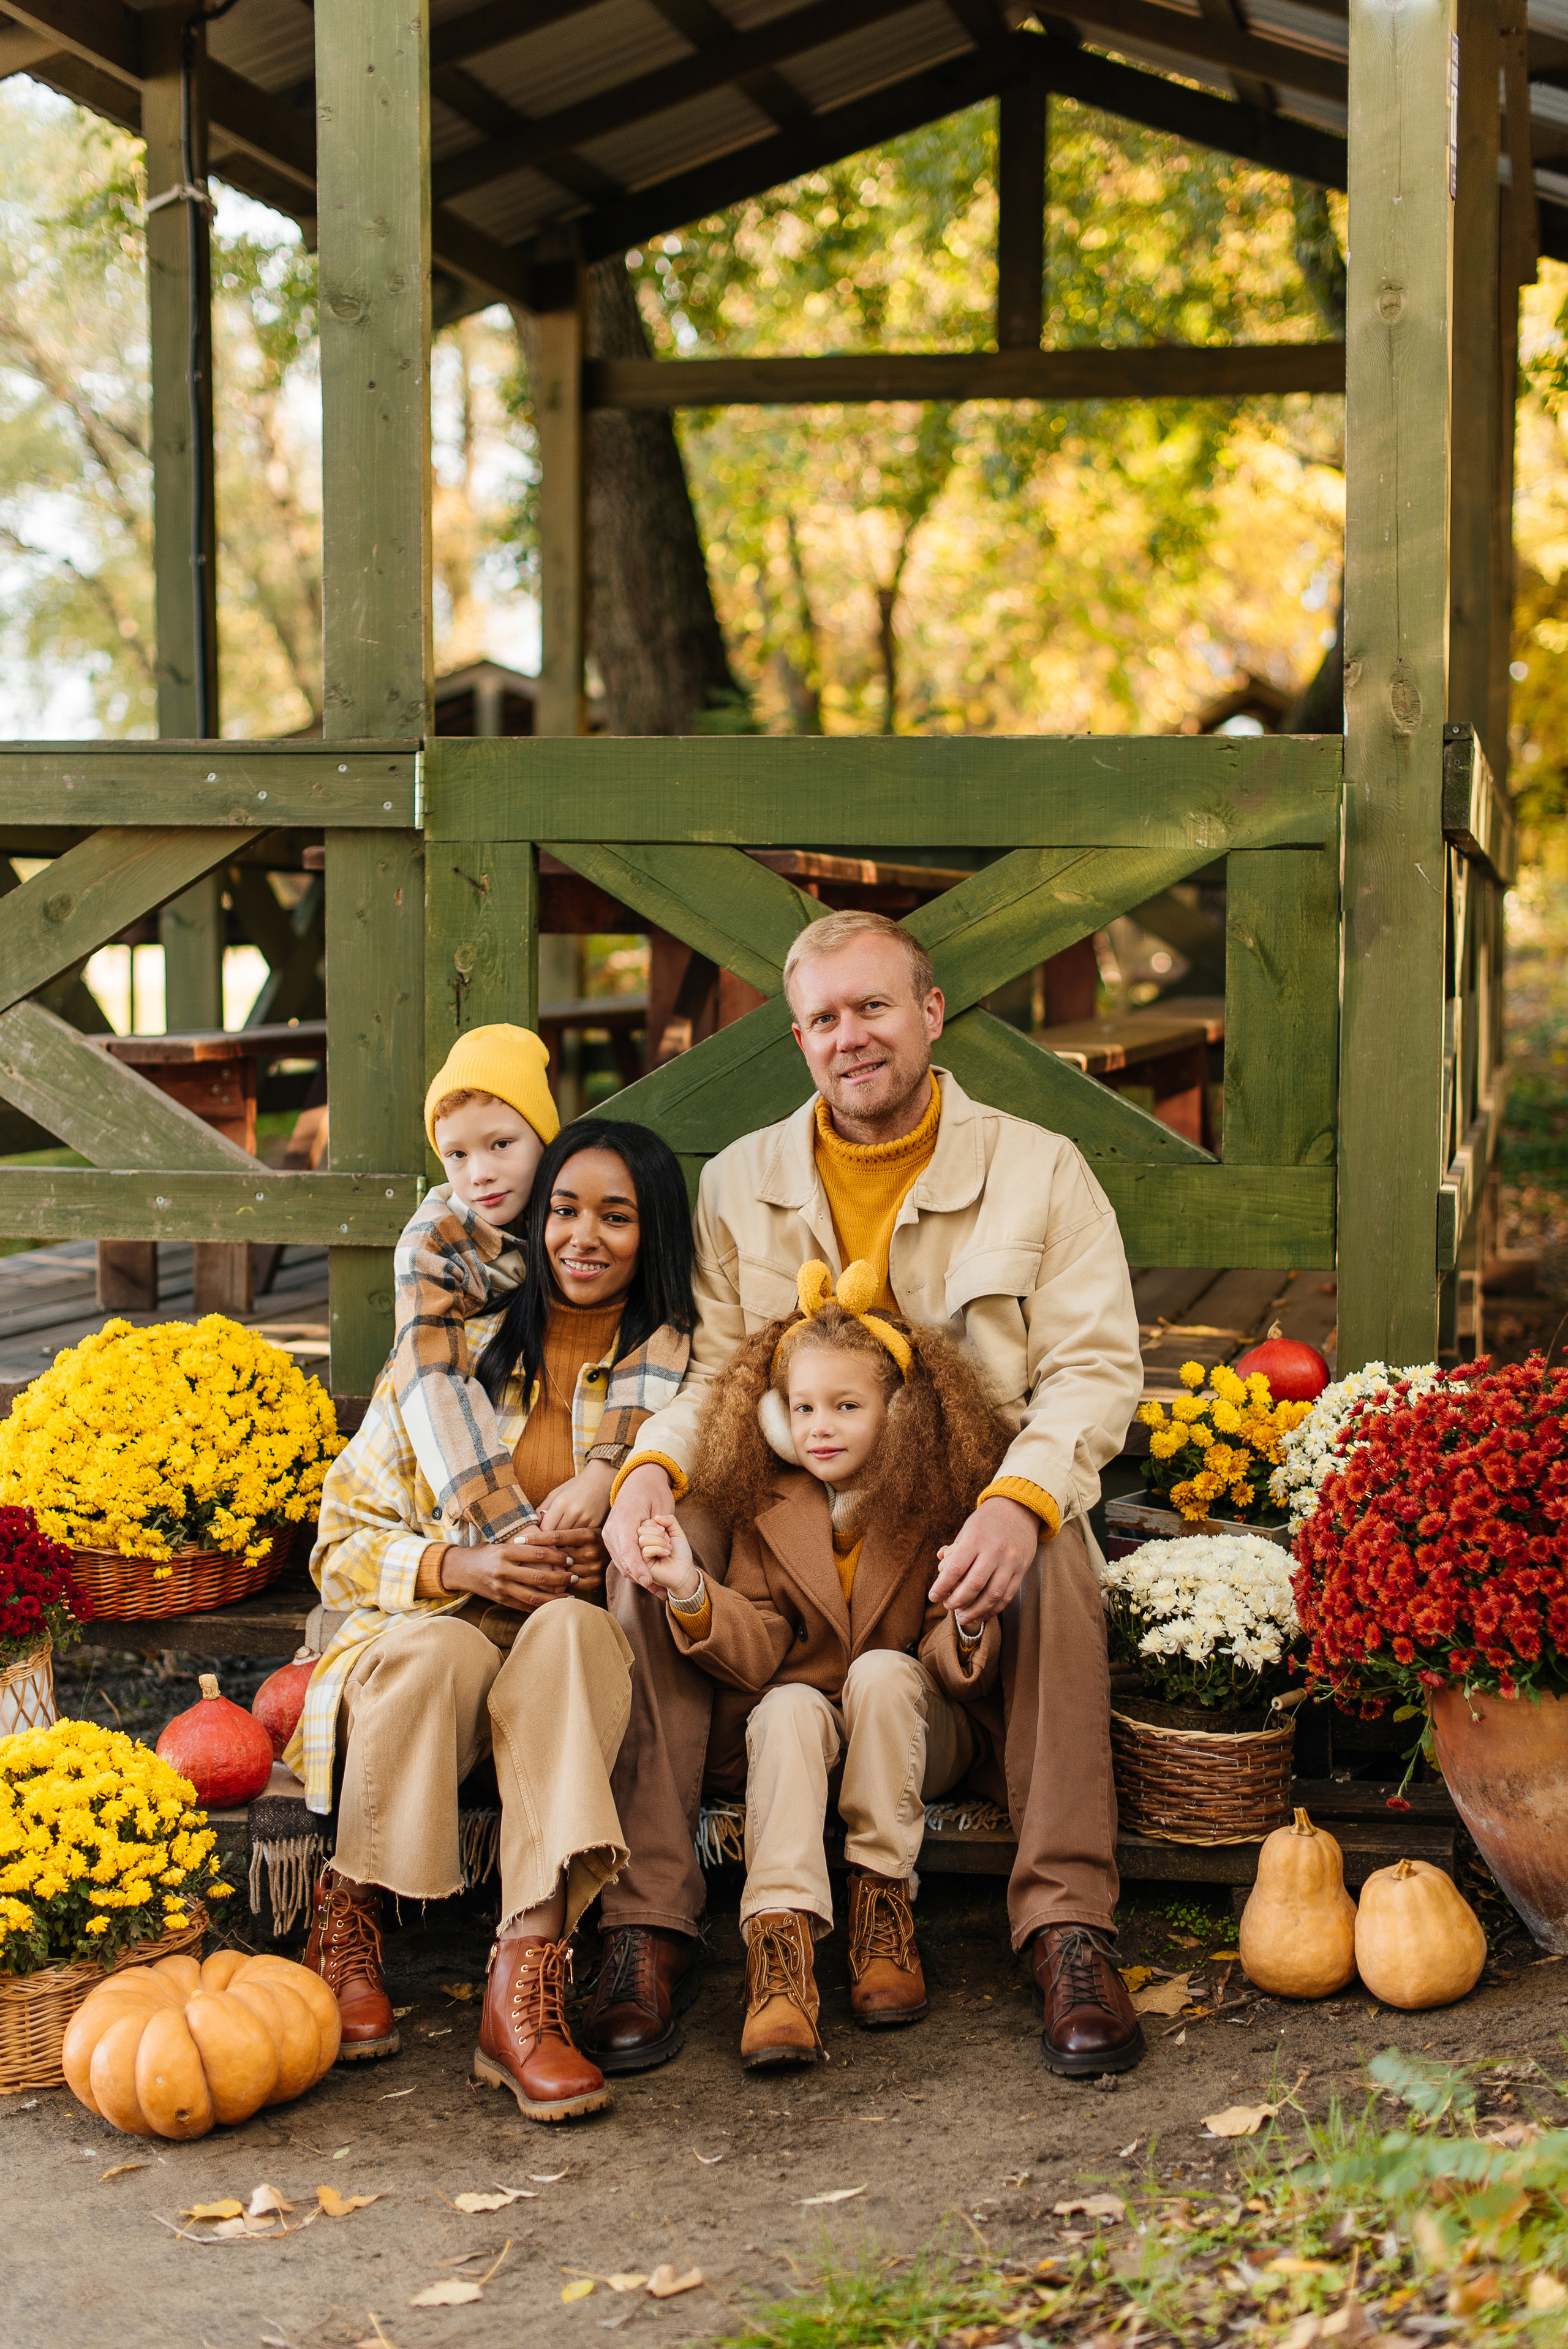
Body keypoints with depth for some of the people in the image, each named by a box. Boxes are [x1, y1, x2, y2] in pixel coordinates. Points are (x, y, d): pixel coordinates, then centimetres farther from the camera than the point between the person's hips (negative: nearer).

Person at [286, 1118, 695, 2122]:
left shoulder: (680, 1372, 11)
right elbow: (343, 1541, 7)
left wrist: (611, 1487, -17)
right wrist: (460, 1566, -13)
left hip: (589, 1647, 0)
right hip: (435, 1626, 0)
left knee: (567, 1629, -37)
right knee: (439, 1650, -37)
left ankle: (525, 1983, -46)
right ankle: (349, 1922, -16)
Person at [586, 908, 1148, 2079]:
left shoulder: (1039, 1169, 2)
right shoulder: (738, 1183, 10)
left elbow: (1096, 1366, -6)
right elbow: (708, 1371, 5)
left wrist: (1020, 1500, -26)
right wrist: (652, 1467, -20)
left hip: (967, 1531, -2)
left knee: (1056, 1561, -35)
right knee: (649, 1557, -26)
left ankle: (1070, 1928, -28)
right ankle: (650, 1926, -21)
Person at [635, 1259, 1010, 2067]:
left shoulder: (938, 1512, -5)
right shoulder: (760, 1513, 0)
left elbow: (959, 1679, -8)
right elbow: (755, 1659, -9)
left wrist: (966, 1626, -32)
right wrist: (693, 1592, -29)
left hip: (904, 1736, -1)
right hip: (785, 1732, 1)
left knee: (884, 1670, -31)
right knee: (791, 1706, -32)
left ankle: (883, 1906, -22)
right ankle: (781, 1943, -45)